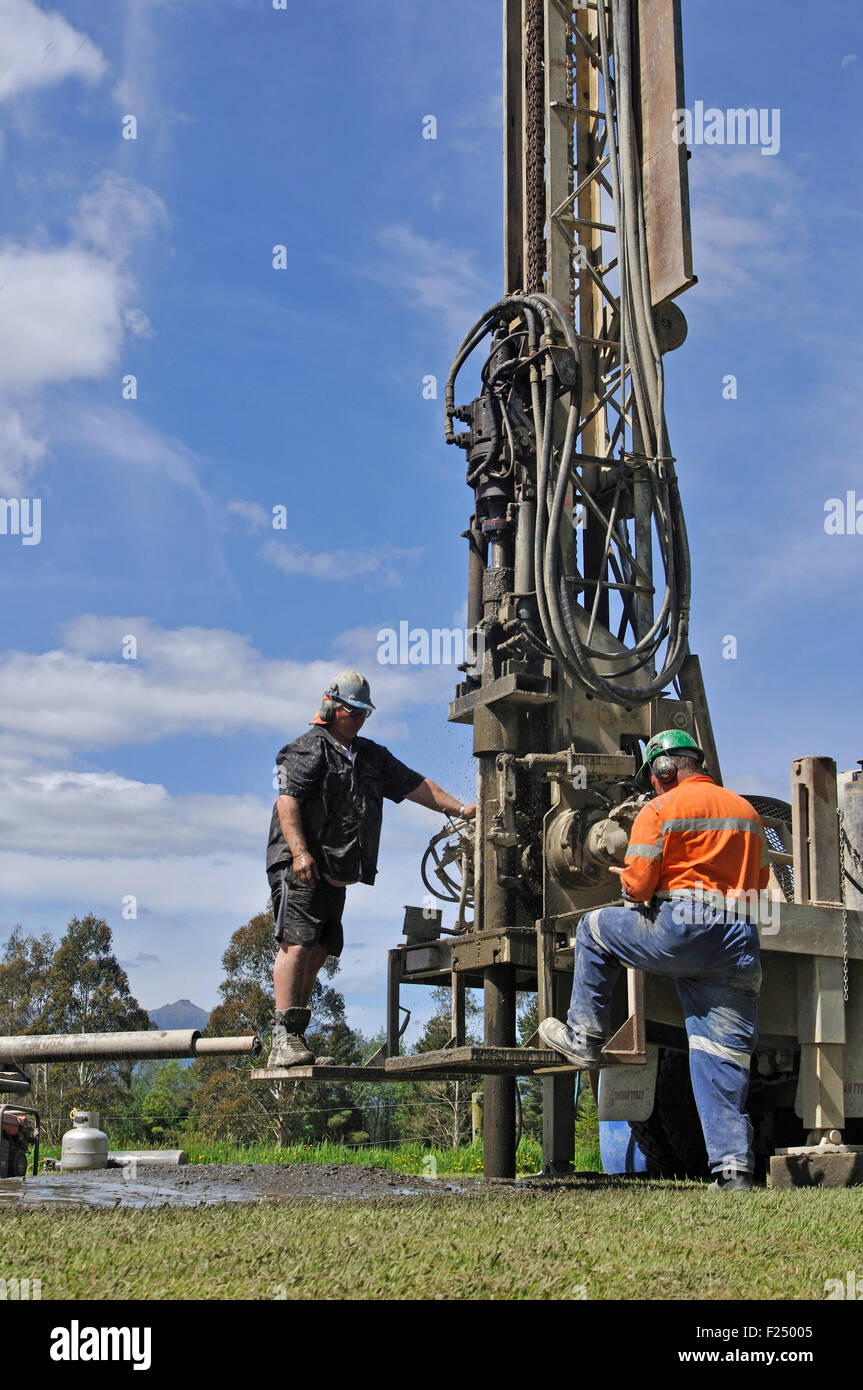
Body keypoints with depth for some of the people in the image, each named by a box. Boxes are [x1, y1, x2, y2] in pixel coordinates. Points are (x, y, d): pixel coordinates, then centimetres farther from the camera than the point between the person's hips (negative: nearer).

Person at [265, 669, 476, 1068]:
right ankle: (284, 1039, -21)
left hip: (336, 874, 8)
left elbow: (416, 786, 23)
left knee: (317, 952, 5)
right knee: (297, 945, -16)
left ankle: (293, 1037, 8)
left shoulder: (372, 756, 24)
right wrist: (300, 851, -23)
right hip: (301, 869, -8)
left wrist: (460, 809, 11)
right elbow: (287, 801, -11)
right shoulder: (308, 749, 0)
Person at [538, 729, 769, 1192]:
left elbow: (638, 885, -6)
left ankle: (585, 1038, 21)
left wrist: (629, 884, 17)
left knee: (594, 928, 19)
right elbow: (760, 881, 25)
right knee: (723, 1054, 5)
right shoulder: (747, 811, 21)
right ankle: (733, 1165, -1)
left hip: (681, 931, -6)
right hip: (740, 942, 6)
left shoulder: (661, 810, 0)